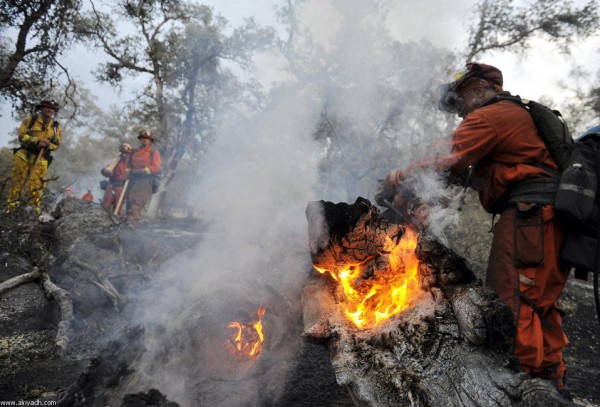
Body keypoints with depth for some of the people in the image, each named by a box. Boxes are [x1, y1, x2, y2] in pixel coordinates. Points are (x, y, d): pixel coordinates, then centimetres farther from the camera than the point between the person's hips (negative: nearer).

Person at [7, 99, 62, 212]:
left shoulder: (56, 127, 8)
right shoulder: (29, 120, 2)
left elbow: (57, 145, 7)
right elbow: (22, 136, -4)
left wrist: (48, 145, -14)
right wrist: (37, 141, -18)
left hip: (41, 159, 1)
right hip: (24, 155, -1)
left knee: (36, 185, -4)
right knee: (17, 181, 0)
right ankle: (12, 209, 5)